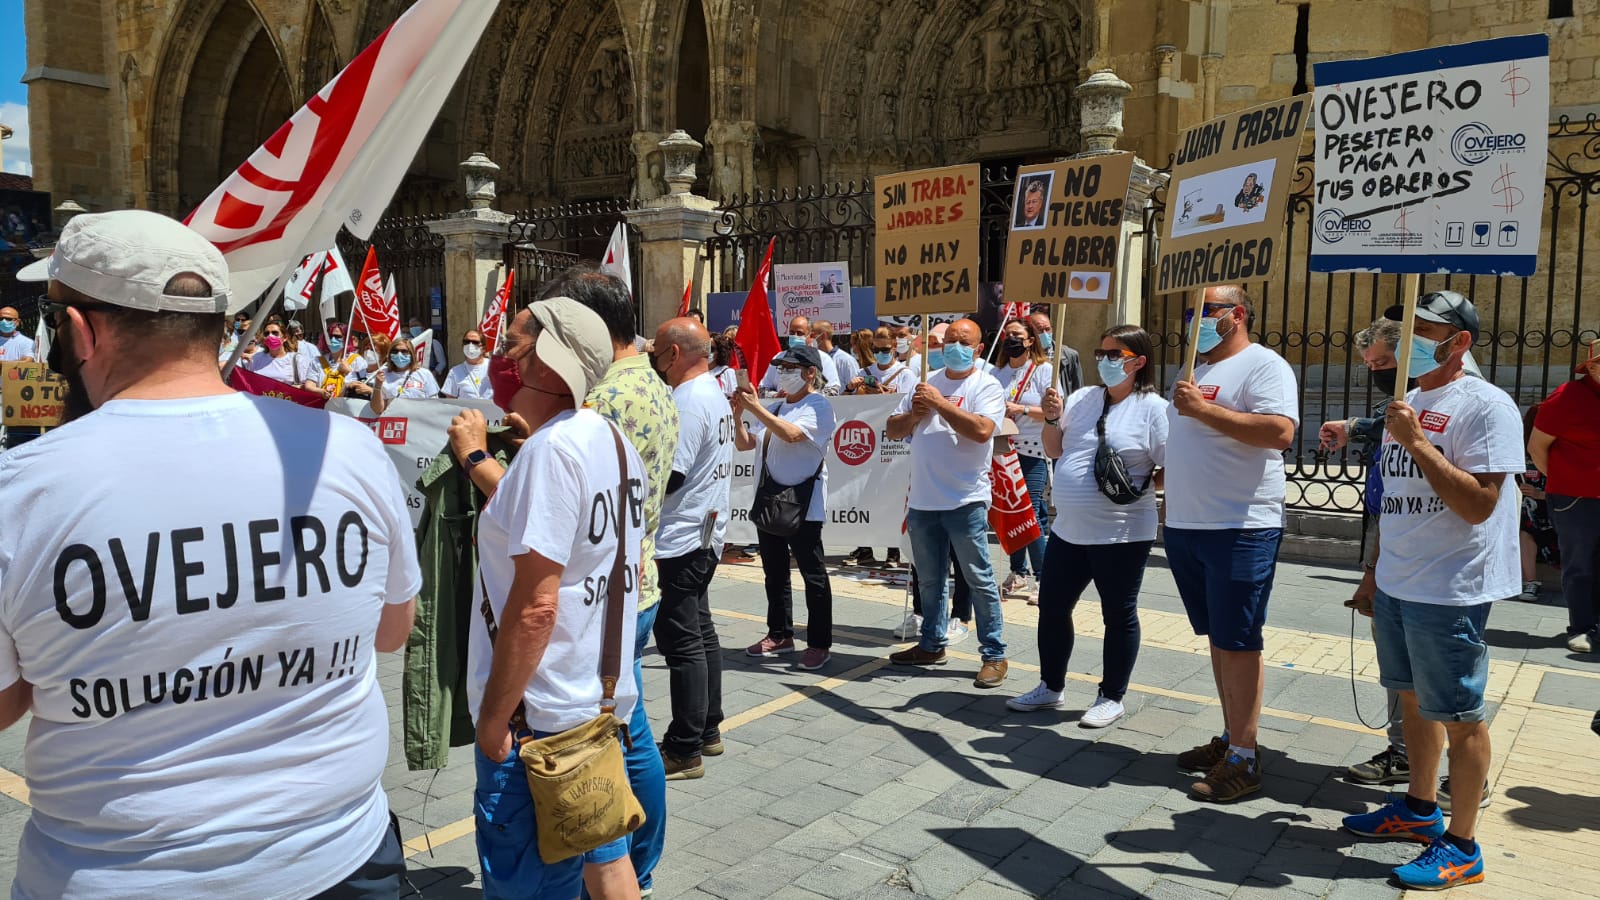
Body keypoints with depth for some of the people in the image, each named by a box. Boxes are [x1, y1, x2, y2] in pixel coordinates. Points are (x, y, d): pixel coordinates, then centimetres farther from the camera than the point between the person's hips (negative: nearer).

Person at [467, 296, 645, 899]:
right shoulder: (612, 438, 8)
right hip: (604, 695, 9)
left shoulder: (552, 448, -21)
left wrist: (492, 718, -17)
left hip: (541, 714, -9)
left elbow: (535, 605, -24)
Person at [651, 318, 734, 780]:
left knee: (682, 643, -4)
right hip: (705, 534, 10)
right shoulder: (715, 392, 12)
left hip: (680, 540, -10)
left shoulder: (688, 400, -19)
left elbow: (669, 477, -22)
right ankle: (707, 728, 28)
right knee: (700, 632, 17)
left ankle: (684, 750, 2)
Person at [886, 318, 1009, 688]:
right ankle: (932, 645, 29)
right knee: (929, 579, 16)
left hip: (965, 501, -6)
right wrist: (914, 414, -7)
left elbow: (981, 430, -23)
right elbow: (892, 431, 14)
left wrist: (939, 402, -18)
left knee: (979, 579, -1)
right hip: (923, 500, 6)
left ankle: (994, 654, 8)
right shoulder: (926, 383, 13)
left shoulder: (986, 386, -5)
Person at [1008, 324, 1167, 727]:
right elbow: (1054, 451, 9)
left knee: (1119, 615, 8)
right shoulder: (1082, 398, 8)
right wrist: (1051, 418, -5)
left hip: (1121, 534, -6)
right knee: (1052, 608, 14)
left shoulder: (1154, 408, -10)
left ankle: (1111, 697, 22)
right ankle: (1050, 687, 30)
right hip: (1069, 529, 7)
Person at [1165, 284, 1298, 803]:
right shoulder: (1195, 371, 19)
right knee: (1217, 638, 14)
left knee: (1238, 641, -4)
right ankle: (1229, 738, 25)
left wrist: (1204, 409, -23)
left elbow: (1279, 432, -24)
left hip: (1239, 529, -8)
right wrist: (1172, 498, 18)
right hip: (1185, 527, 8)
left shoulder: (1262, 365, -8)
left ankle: (1244, 759, 4)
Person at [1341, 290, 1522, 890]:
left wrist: (1416, 441, -24)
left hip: (1449, 592, -8)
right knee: (1413, 699, 19)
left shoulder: (1485, 406, -14)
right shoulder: (1409, 404, 13)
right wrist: (1376, 570, 20)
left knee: (1458, 715, 2)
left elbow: (1478, 505, -23)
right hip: (1397, 585, 9)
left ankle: (1461, 846, 15)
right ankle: (1420, 808, 36)